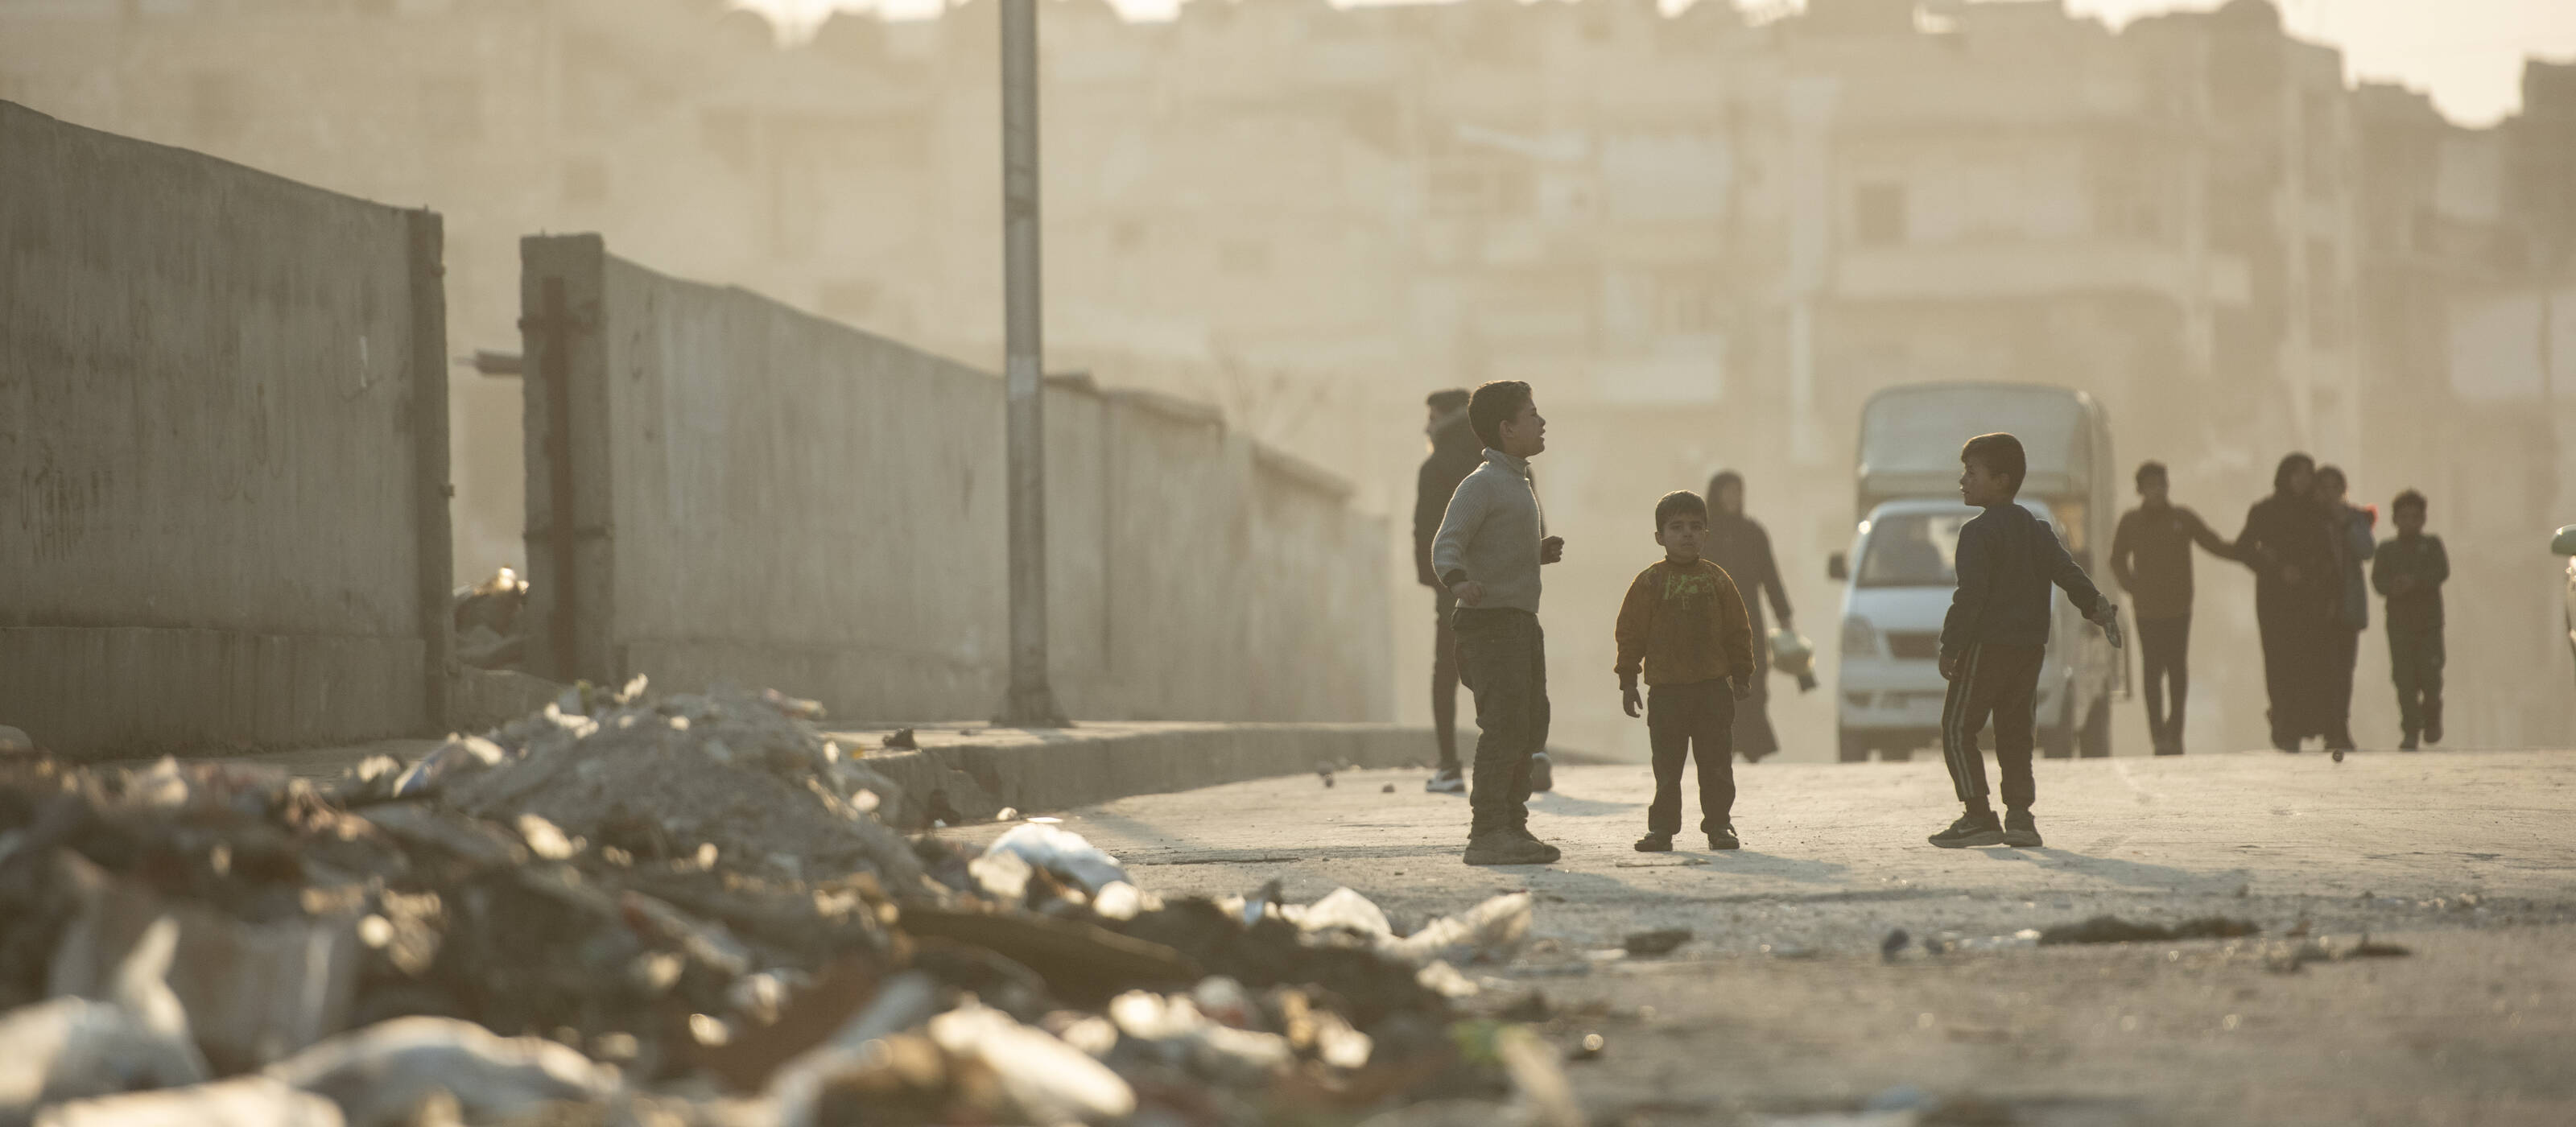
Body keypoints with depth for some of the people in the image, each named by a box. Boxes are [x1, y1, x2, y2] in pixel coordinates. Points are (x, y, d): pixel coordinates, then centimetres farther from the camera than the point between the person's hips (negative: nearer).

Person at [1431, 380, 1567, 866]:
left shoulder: (1519, 484, 21)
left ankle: (1513, 828, 16)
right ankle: (1487, 834, -17)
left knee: (1531, 729, 10)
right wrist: (1459, 582, -40)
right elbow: (1447, 544, -20)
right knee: (1505, 726, -15)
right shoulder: (1482, 485, -10)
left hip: (1522, 622, 10)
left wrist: (1541, 553, 12)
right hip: (1491, 620, -10)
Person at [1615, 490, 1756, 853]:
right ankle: (1662, 827, 8)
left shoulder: (1717, 580, 5)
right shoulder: (1650, 582, 0)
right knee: (1667, 764, 2)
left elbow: (1738, 632, 11)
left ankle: (1718, 824, 11)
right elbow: (1630, 633, 3)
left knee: (1716, 762, 3)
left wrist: (1742, 676, 9)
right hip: (1666, 689, -1)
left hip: (1713, 686, 1)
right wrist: (1628, 680, 0)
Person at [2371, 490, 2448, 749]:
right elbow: (2378, 580, -1)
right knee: (2404, 679, -5)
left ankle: (2432, 719, 20)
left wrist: (2414, 581, -20)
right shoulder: (2387, 549, 10)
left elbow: (2442, 571, -7)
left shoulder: (2432, 545, 9)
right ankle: (2411, 730, -1)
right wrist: (2392, 587, -22)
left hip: (2429, 620, -1)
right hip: (2399, 620, 1)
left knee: (2430, 675, -6)